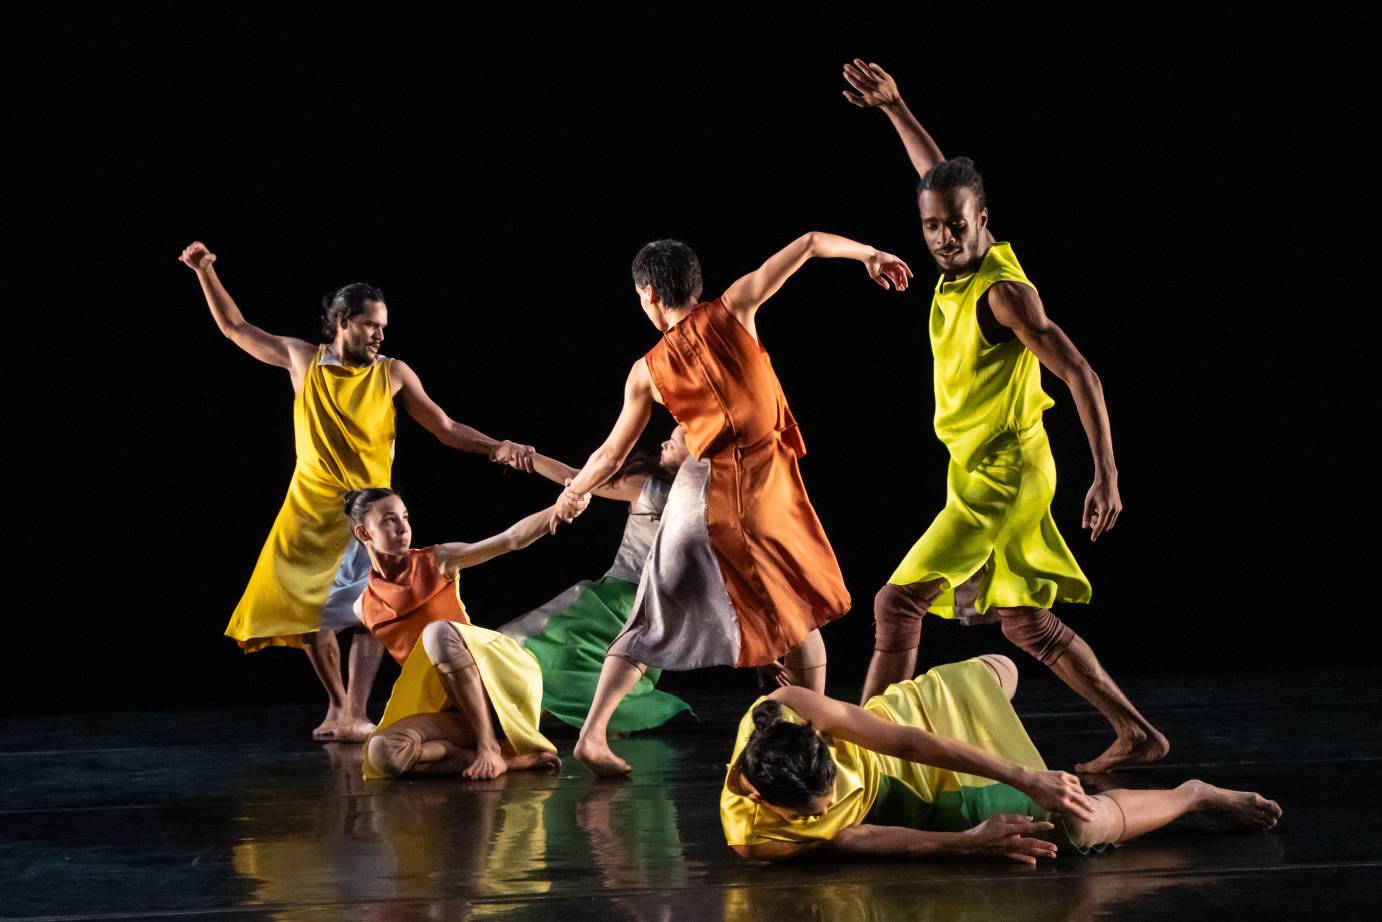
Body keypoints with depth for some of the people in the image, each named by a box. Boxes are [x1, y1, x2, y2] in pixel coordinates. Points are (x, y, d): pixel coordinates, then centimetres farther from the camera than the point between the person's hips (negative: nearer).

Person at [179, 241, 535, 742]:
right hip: (308, 511, 3)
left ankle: (355, 715, -22)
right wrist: (206, 272, 4)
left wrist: (497, 447, -16)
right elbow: (235, 327, 12)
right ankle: (337, 706, 23)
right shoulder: (303, 359, 3)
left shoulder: (393, 374, -2)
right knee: (307, 612, 7)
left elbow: (447, 429, -2)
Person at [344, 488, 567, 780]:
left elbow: (511, 539, -5)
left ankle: (489, 746, -30)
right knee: (381, 752, -30)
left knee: (437, 631, -33)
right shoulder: (364, 608, 10)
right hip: (443, 707, 2)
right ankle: (513, 759, -26)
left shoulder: (439, 561, 4)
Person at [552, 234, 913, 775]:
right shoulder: (732, 310, -3)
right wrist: (869, 255, 14)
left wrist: (572, 493, 28)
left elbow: (612, 453, 11)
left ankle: (593, 734, 3)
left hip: (704, 491, 1)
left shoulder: (647, 371, 2)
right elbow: (808, 244, -2)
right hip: (770, 486, -1)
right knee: (802, 609, 17)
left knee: (658, 621, 9)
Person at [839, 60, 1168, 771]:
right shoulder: (961, 267, 3)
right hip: (984, 474, 9)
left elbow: (1080, 375, -22)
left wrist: (1107, 478, -26)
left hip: (1004, 479, -9)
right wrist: (895, 109, 24)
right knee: (1025, 623, 12)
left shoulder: (1004, 292, -19)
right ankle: (1136, 735, 16)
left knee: (898, 602, -10)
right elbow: (941, 178, 23)